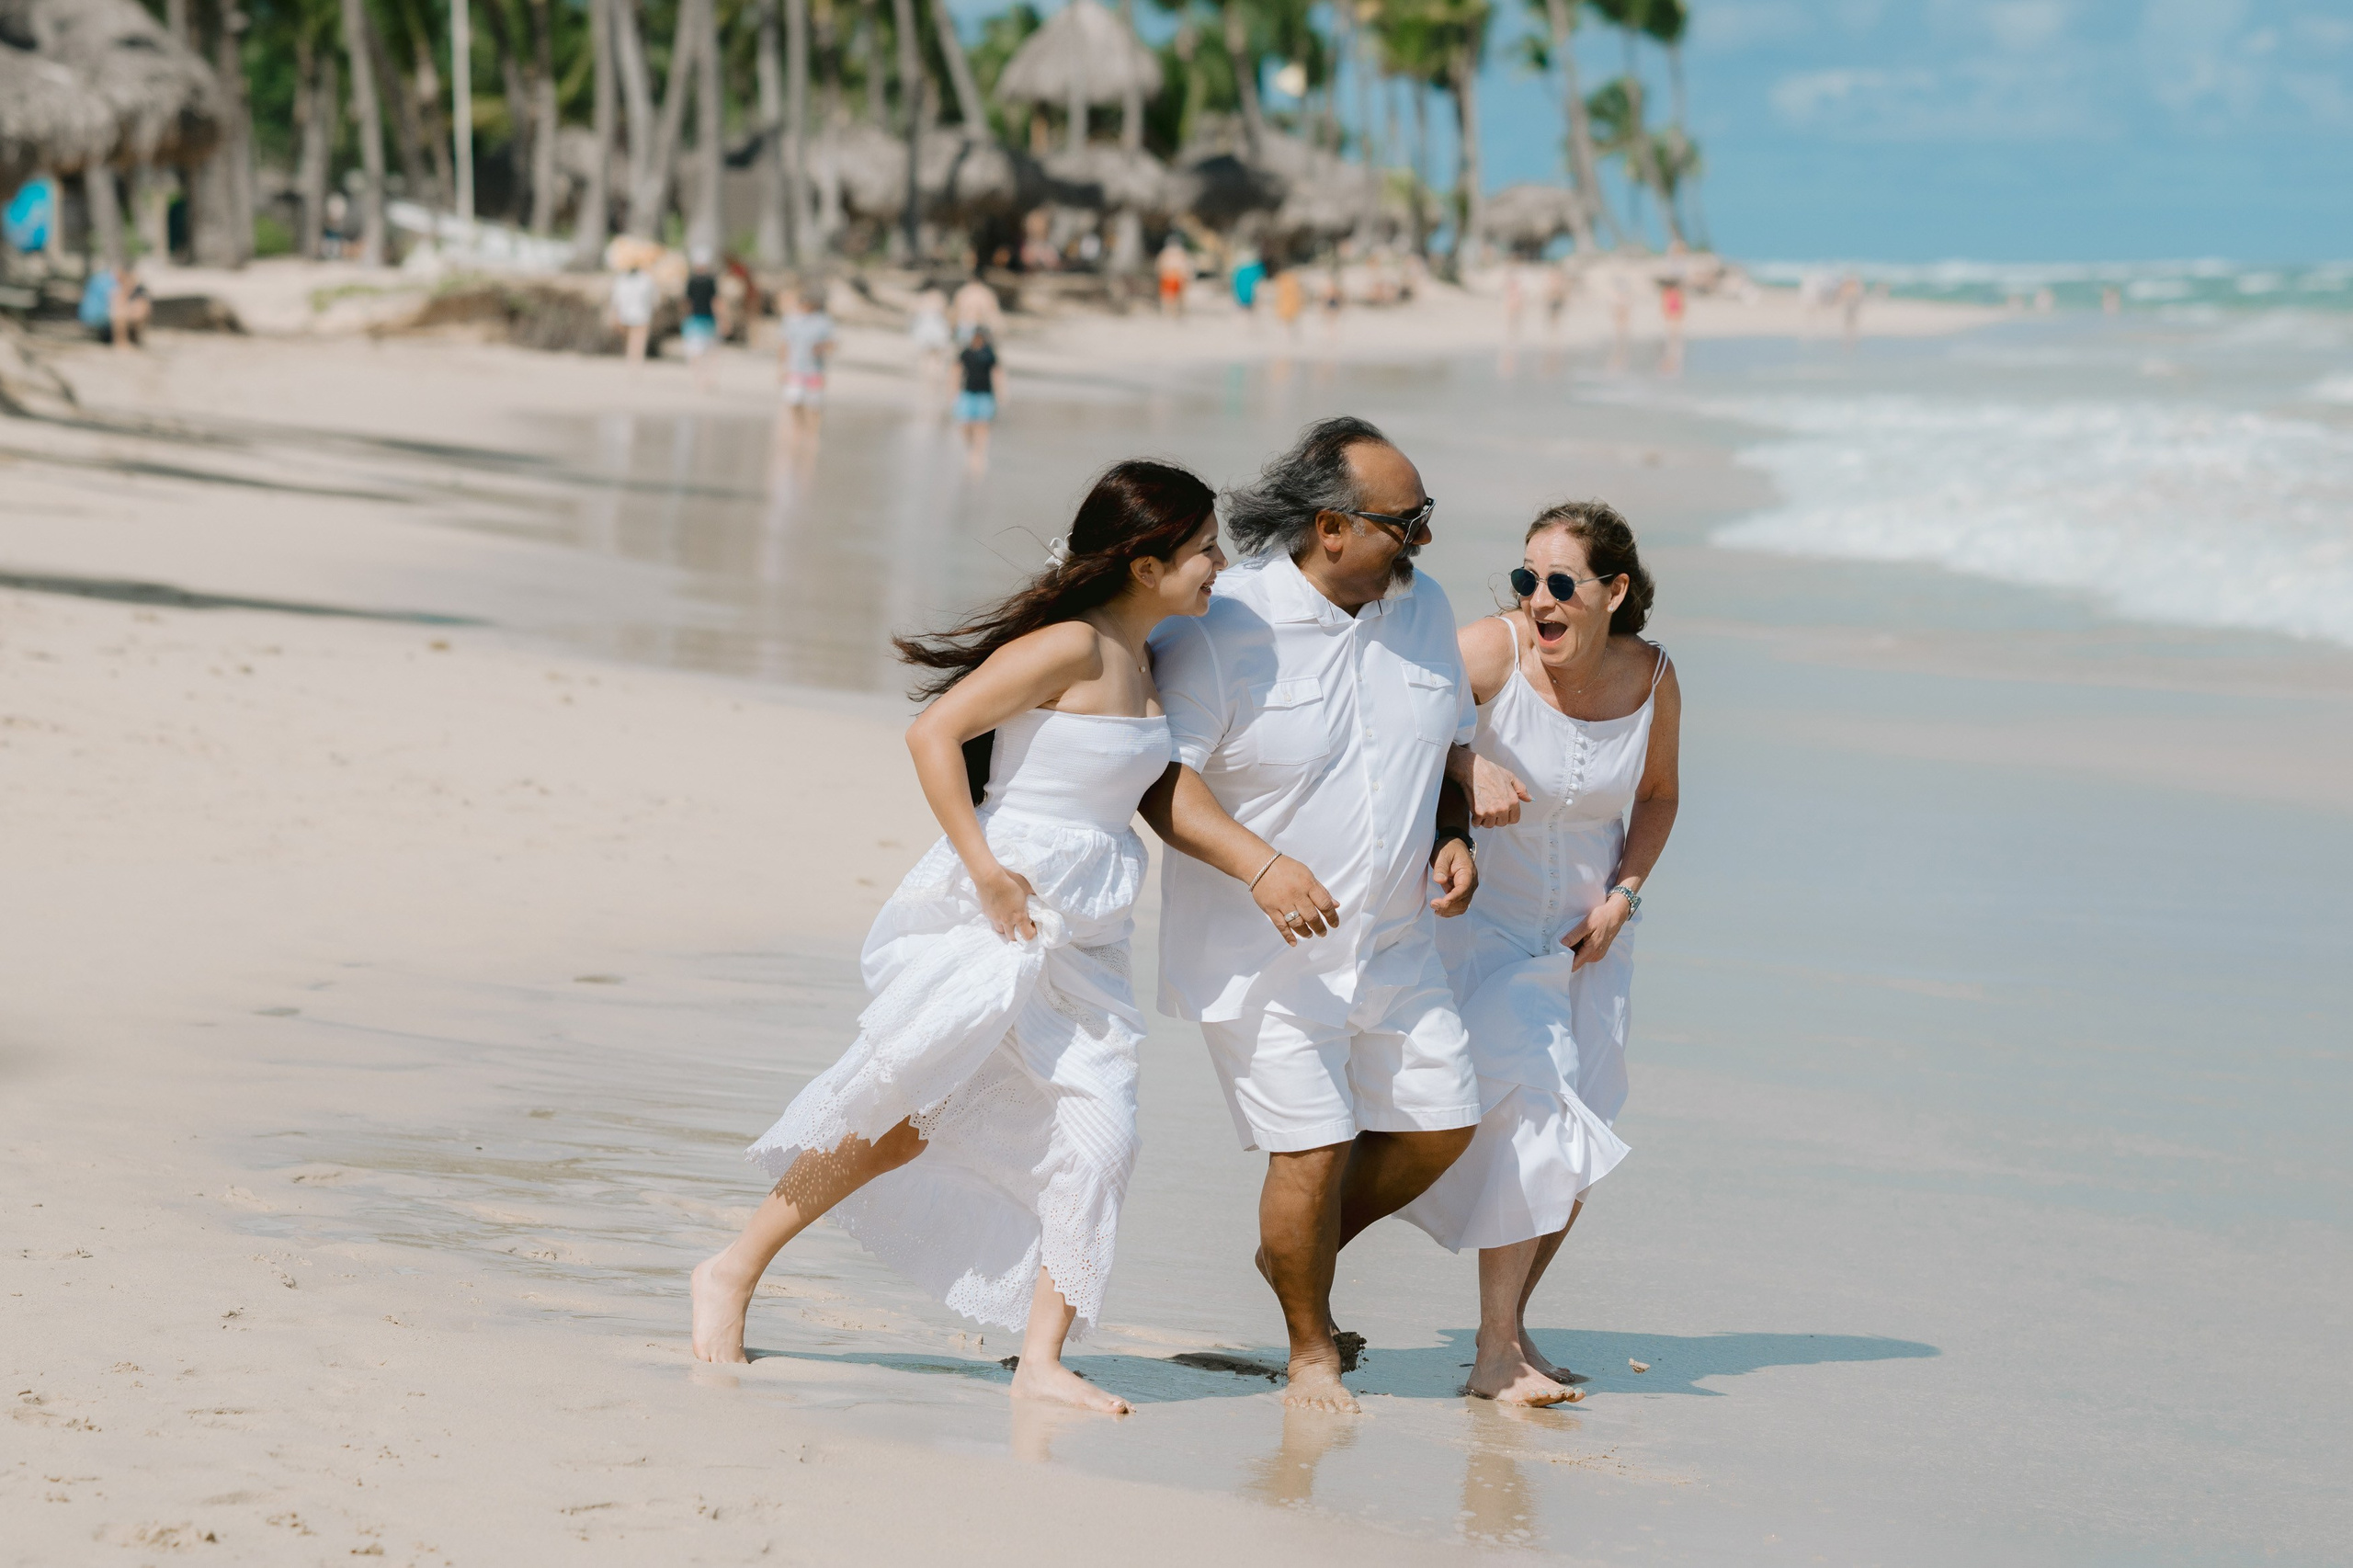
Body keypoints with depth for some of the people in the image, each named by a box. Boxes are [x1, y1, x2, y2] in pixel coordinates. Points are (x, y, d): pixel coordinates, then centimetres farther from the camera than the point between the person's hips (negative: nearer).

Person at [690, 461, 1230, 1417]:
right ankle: (735, 1268, 11)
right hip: (990, 913, -8)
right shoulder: (1068, 648, -15)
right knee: (904, 1112, -4)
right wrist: (982, 865, -21)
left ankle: (1042, 1360, -2)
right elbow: (933, 733, -19)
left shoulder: (1139, 669, 12)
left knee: (1096, 1133, -3)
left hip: (1079, 942, 8)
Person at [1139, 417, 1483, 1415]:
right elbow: (1158, 773, -18)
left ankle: (1297, 1253, 31)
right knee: (1314, 1146, -10)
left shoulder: (1422, 609, 3)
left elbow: (1447, 742, 18)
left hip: (1392, 939, 6)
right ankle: (1311, 1350, 13)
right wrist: (1260, 863, -30)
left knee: (1440, 1122, 7)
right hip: (1261, 948, -6)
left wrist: (1454, 835, -1)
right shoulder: (1221, 627, -17)